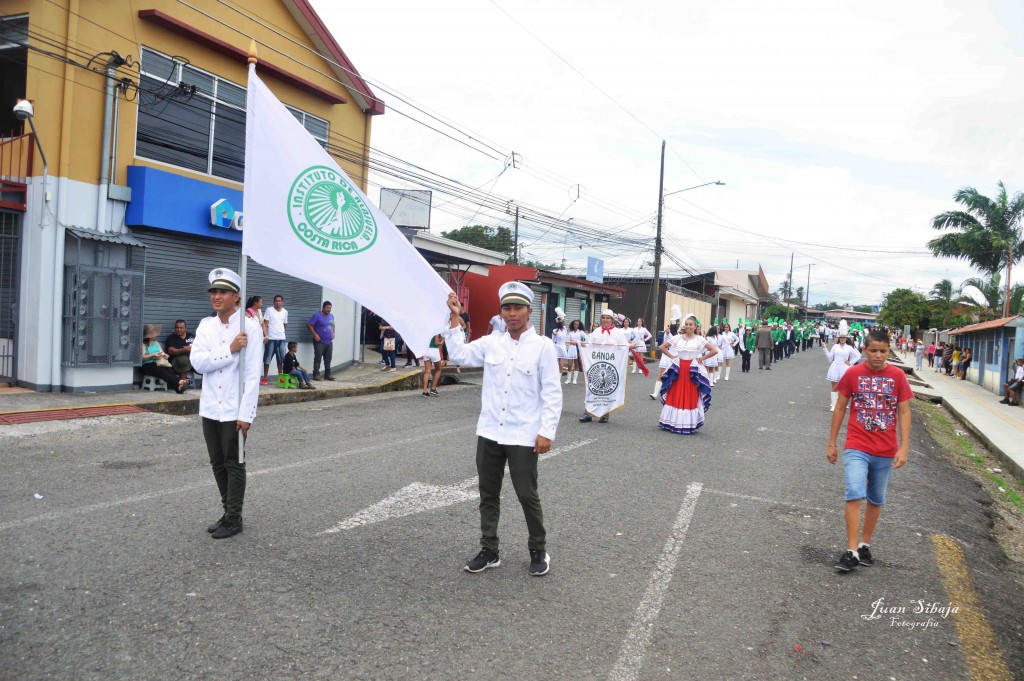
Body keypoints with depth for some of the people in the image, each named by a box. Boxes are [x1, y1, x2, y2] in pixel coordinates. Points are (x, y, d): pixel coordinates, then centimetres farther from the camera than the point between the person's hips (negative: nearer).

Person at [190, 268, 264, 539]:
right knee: (218, 464, 14)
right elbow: (198, 362, -7)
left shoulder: (250, 327, -10)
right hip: (210, 409, 6)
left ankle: (233, 519, 16)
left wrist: (246, 414, -17)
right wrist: (230, 350, -19)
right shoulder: (206, 325, 6)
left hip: (235, 411, -6)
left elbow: (253, 375, -14)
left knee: (234, 465, 4)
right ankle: (229, 512, 28)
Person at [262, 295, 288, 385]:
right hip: (271, 338, -4)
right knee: (267, 358, 0)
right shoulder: (269, 310, -2)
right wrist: (265, 335, -13)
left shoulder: (285, 312, 10)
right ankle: (265, 378, 4)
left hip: (281, 338, 4)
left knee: (281, 359, 6)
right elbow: (265, 323, -5)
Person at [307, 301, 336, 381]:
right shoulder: (317, 316, -11)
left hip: (329, 342, 6)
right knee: (317, 359, -3)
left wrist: (333, 333, 13)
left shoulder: (331, 316, 11)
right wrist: (315, 334, -17)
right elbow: (309, 325, -13)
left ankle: (327, 374, 16)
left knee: (328, 359, 9)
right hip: (320, 342, -6)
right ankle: (316, 374, 1)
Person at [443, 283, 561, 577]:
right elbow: (458, 354, 13)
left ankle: (538, 551, 26)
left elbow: (552, 393, -7)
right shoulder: (490, 343, 5)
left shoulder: (542, 345, -7)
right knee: (488, 495, 13)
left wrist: (546, 431, -13)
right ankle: (489, 551, 28)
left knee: (527, 496, 5)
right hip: (489, 433, 4)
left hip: (523, 437, -4)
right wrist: (455, 318, 7)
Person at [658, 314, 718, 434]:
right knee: (675, 396, 3)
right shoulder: (678, 338, 3)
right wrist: (672, 356, 4)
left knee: (691, 397, 1)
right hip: (678, 370, 2)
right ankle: (673, 422, 11)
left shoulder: (699, 340, -3)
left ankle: (689, 424, 8)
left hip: (693, 371, -2)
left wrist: (702, 359, -4)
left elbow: (715, 350, -5)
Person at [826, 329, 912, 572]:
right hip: (856, 448, -2)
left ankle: (865, 545, 29)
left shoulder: (897, 376, -2)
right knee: (854, 495, -15)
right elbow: (840, 408, 4)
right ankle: (851, 551, -10)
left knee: (876, 500, 13)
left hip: (886, 451, 2)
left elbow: (904, 412, 1)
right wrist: (831, 443, 5)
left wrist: (904, 447, -7)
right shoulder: (852, 374, -4)